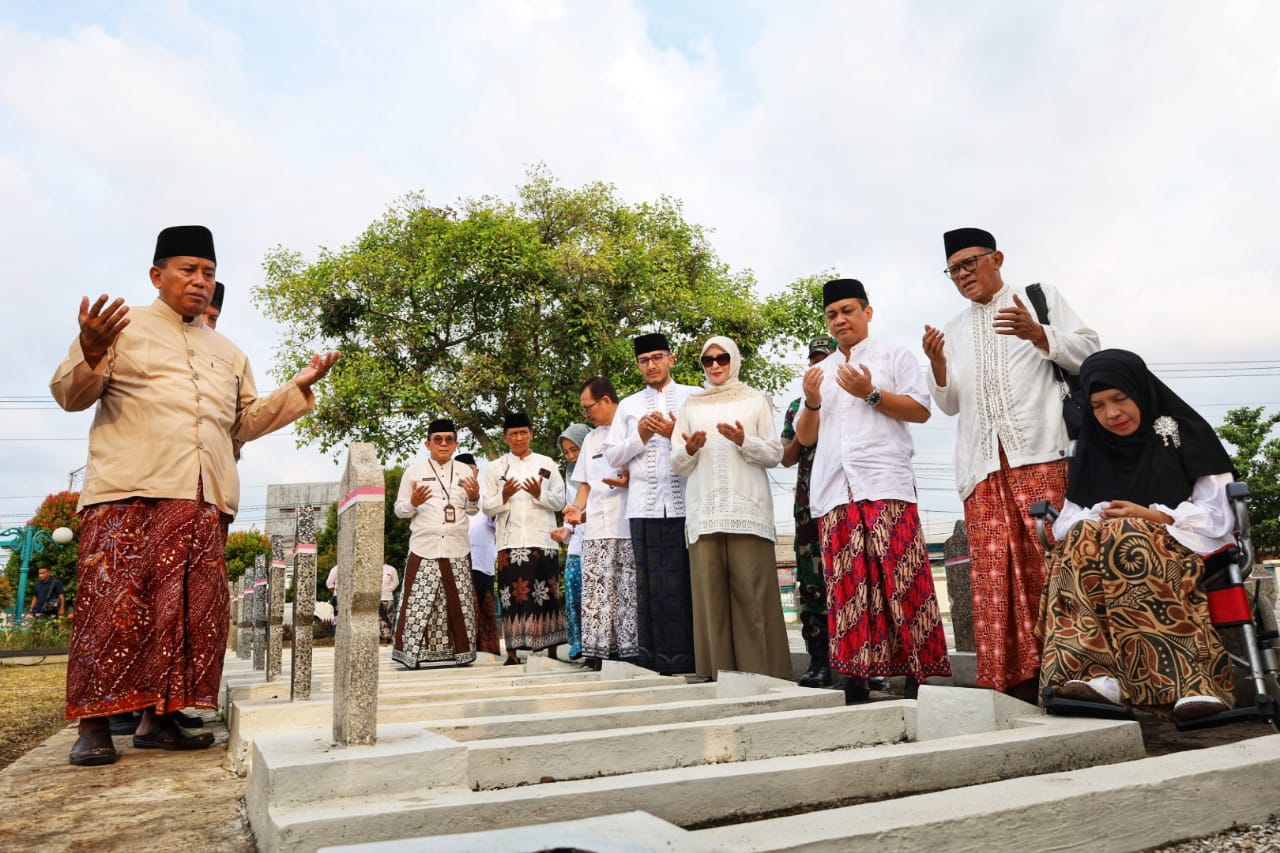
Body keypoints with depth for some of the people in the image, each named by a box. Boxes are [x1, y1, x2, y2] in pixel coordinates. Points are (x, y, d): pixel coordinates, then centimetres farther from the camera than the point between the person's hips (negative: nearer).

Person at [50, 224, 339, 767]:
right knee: (114, 604, -8)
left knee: (190, 613, 2)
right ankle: (94, 723, 1)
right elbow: (69, 395, 6)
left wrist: (299, 388, 14)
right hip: (130, 494, -4)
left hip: (204, 500, 5)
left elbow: (246, 421, 25)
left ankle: (157, 717, 10)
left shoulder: (228, 353, 25)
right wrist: (91, 351, -15)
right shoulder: (124, 327, 10)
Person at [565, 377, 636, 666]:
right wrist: (578, 508, 8)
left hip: (628, 527, -6)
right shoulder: (591, 439, 23)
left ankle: (631, 653, 0)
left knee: (628, 593, -5)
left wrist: (630, 480, -19)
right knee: (595, 593, 2)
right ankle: (597, 653, 6)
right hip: (595, 528, 6)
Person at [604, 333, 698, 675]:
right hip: (644, 506, 2)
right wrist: (640, 437, -3)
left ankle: (691, 657, 5)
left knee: (688, 581, -2)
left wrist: (676, 434, -11)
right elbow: (612, 456, 12)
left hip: (685, 503, -2)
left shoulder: (694, 397, 10)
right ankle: (656, 659, 6)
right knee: (651, 583, 2)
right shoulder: (628, 406, 17)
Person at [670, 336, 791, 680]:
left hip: (747, 508, -2)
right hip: (704, 512, 2)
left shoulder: (756, 400, 10)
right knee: (710, 591, -2)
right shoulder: (690, 406, 16)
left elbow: (775, 454, 5)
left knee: (752, 592, -6)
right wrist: (689, 449, -9)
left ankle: (761, 671, -2)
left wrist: (743, 441, -13)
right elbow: (677, 464, 13)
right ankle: (719, 672, 2)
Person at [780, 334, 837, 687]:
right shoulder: (798, 406, 18)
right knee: (811, 582, 2)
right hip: (810, 506, 3)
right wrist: (802, 432, -2)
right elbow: (787, 459, 17)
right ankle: (819, 661, 8)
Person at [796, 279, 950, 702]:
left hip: (885, 484, -4)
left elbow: (921, 410, 2)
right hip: (833, 491, 4)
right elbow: (805, 437, 19)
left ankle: (918, 674, -4)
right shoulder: (821, 372, 24)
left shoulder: (893, 356, 13)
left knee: (899, 578, -9)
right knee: (846, 585, -1)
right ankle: (855, 678, 1)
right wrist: (811, 402, 1)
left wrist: (871, 393, -8)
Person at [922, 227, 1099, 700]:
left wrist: (1037, 334, -10)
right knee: (993, 569, -4)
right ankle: (1014, 677, -2)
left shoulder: (1041, 297, 14)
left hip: (1039, 452, -3)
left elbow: (1088, 351, 6)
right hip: (983, 461, 4)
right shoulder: (954, 330, 24)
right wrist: (937, 363, 2)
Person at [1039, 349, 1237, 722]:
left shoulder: (1187, 436, 11)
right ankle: (1101, 677, -48)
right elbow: (1066, 523, 8)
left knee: (1126, 540, -36)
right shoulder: (1090, 453, 19)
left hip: (1179, 554, -2)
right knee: (1083, 539, -32)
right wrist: (1094, 523, -14)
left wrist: (1152, 517, -13)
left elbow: (1217, 516, 1)